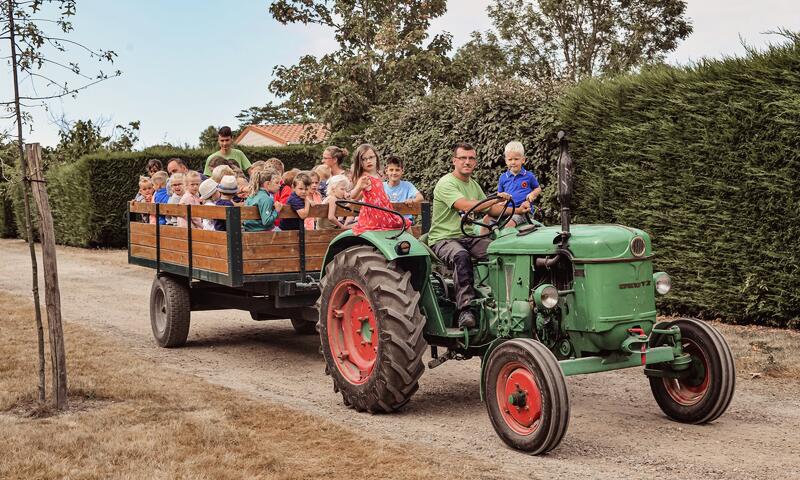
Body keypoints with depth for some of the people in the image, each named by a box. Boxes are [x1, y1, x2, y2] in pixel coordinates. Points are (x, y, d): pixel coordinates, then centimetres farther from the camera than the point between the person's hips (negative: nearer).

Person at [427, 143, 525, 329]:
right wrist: (495, 199, -28)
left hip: (468, 237, 7)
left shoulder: (474, 185, 17)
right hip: (443, 238, -7)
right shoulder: (446, 184, -11)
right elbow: (466, 206, -26)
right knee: (461, 256, -40)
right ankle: (465, 308, -41)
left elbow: (490, 210, 19)